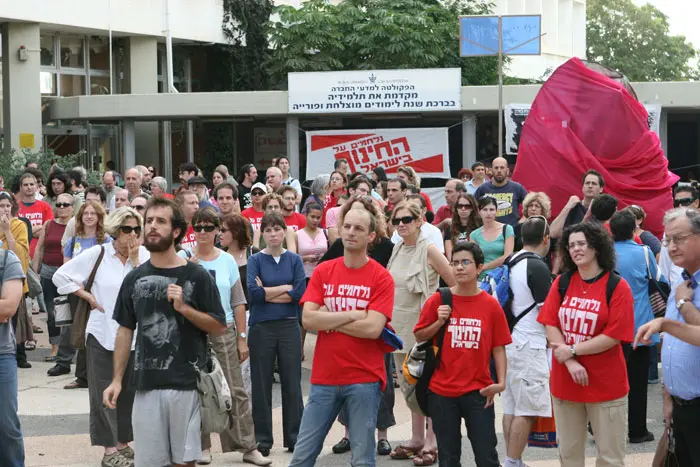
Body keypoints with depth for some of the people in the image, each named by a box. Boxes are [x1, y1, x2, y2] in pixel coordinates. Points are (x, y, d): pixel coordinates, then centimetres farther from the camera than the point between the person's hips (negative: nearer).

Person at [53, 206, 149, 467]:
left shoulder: (145, 257, 3)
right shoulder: (97, 255, -3)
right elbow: (61, 276, 1)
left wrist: (135, 259, -12)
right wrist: (88, 297, -3)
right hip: (103, 334, -2)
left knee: (129, 390, 9)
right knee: (105, 392, 0)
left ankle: (123, 443, 23)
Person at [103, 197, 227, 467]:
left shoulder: (196, 276, -2)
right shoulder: (135, 279, 8)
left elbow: (219, 328, -2)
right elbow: (125, 330, 12)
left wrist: (183, 307, -15)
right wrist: (117, 380, 6)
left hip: (187, 382, -3)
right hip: (146, 383, 3)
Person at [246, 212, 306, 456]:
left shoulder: (294, 260, 6)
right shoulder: (255, 260, 2)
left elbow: (300, 293, -8)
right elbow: (253, 292, -14)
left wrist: (267, 293, -9)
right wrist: (285, 287, -7)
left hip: (289, 326, 1)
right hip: (261, 327, -1)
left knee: (292, 383, 4)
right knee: (261, 384, 4)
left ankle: (294, 437, 12)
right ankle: (263, 439, 12)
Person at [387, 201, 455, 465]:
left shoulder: (429, 250, -11)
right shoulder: (397, 249, 8)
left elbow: (457, 285, -11)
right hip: (399, 324, 7)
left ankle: (431, 443, 5)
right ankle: (416, 438, 21)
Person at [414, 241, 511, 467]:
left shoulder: (491, 305, -3)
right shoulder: (438, 301, -2)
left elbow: (498, 348, 0)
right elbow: (419, 337, 6)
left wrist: (500, 382, -10)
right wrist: (439, 322, -10)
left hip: (478, 391, -1)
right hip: (441, 391, 1)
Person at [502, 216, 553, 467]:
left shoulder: (511, 263, 10)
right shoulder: (538, 267, -14)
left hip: (509, 341, 9)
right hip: (529, 345, -8)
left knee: (511, 408, 11)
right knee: (527, 410, -4)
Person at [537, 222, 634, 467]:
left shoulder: (617, 287, -9)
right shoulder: (561, 283, 3)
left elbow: (613, 336, -14)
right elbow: (551, 326, -2)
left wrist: (571, 350, -14)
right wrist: (570, 363, -15)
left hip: (607, 385, -4)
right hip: (564, 383, 4)